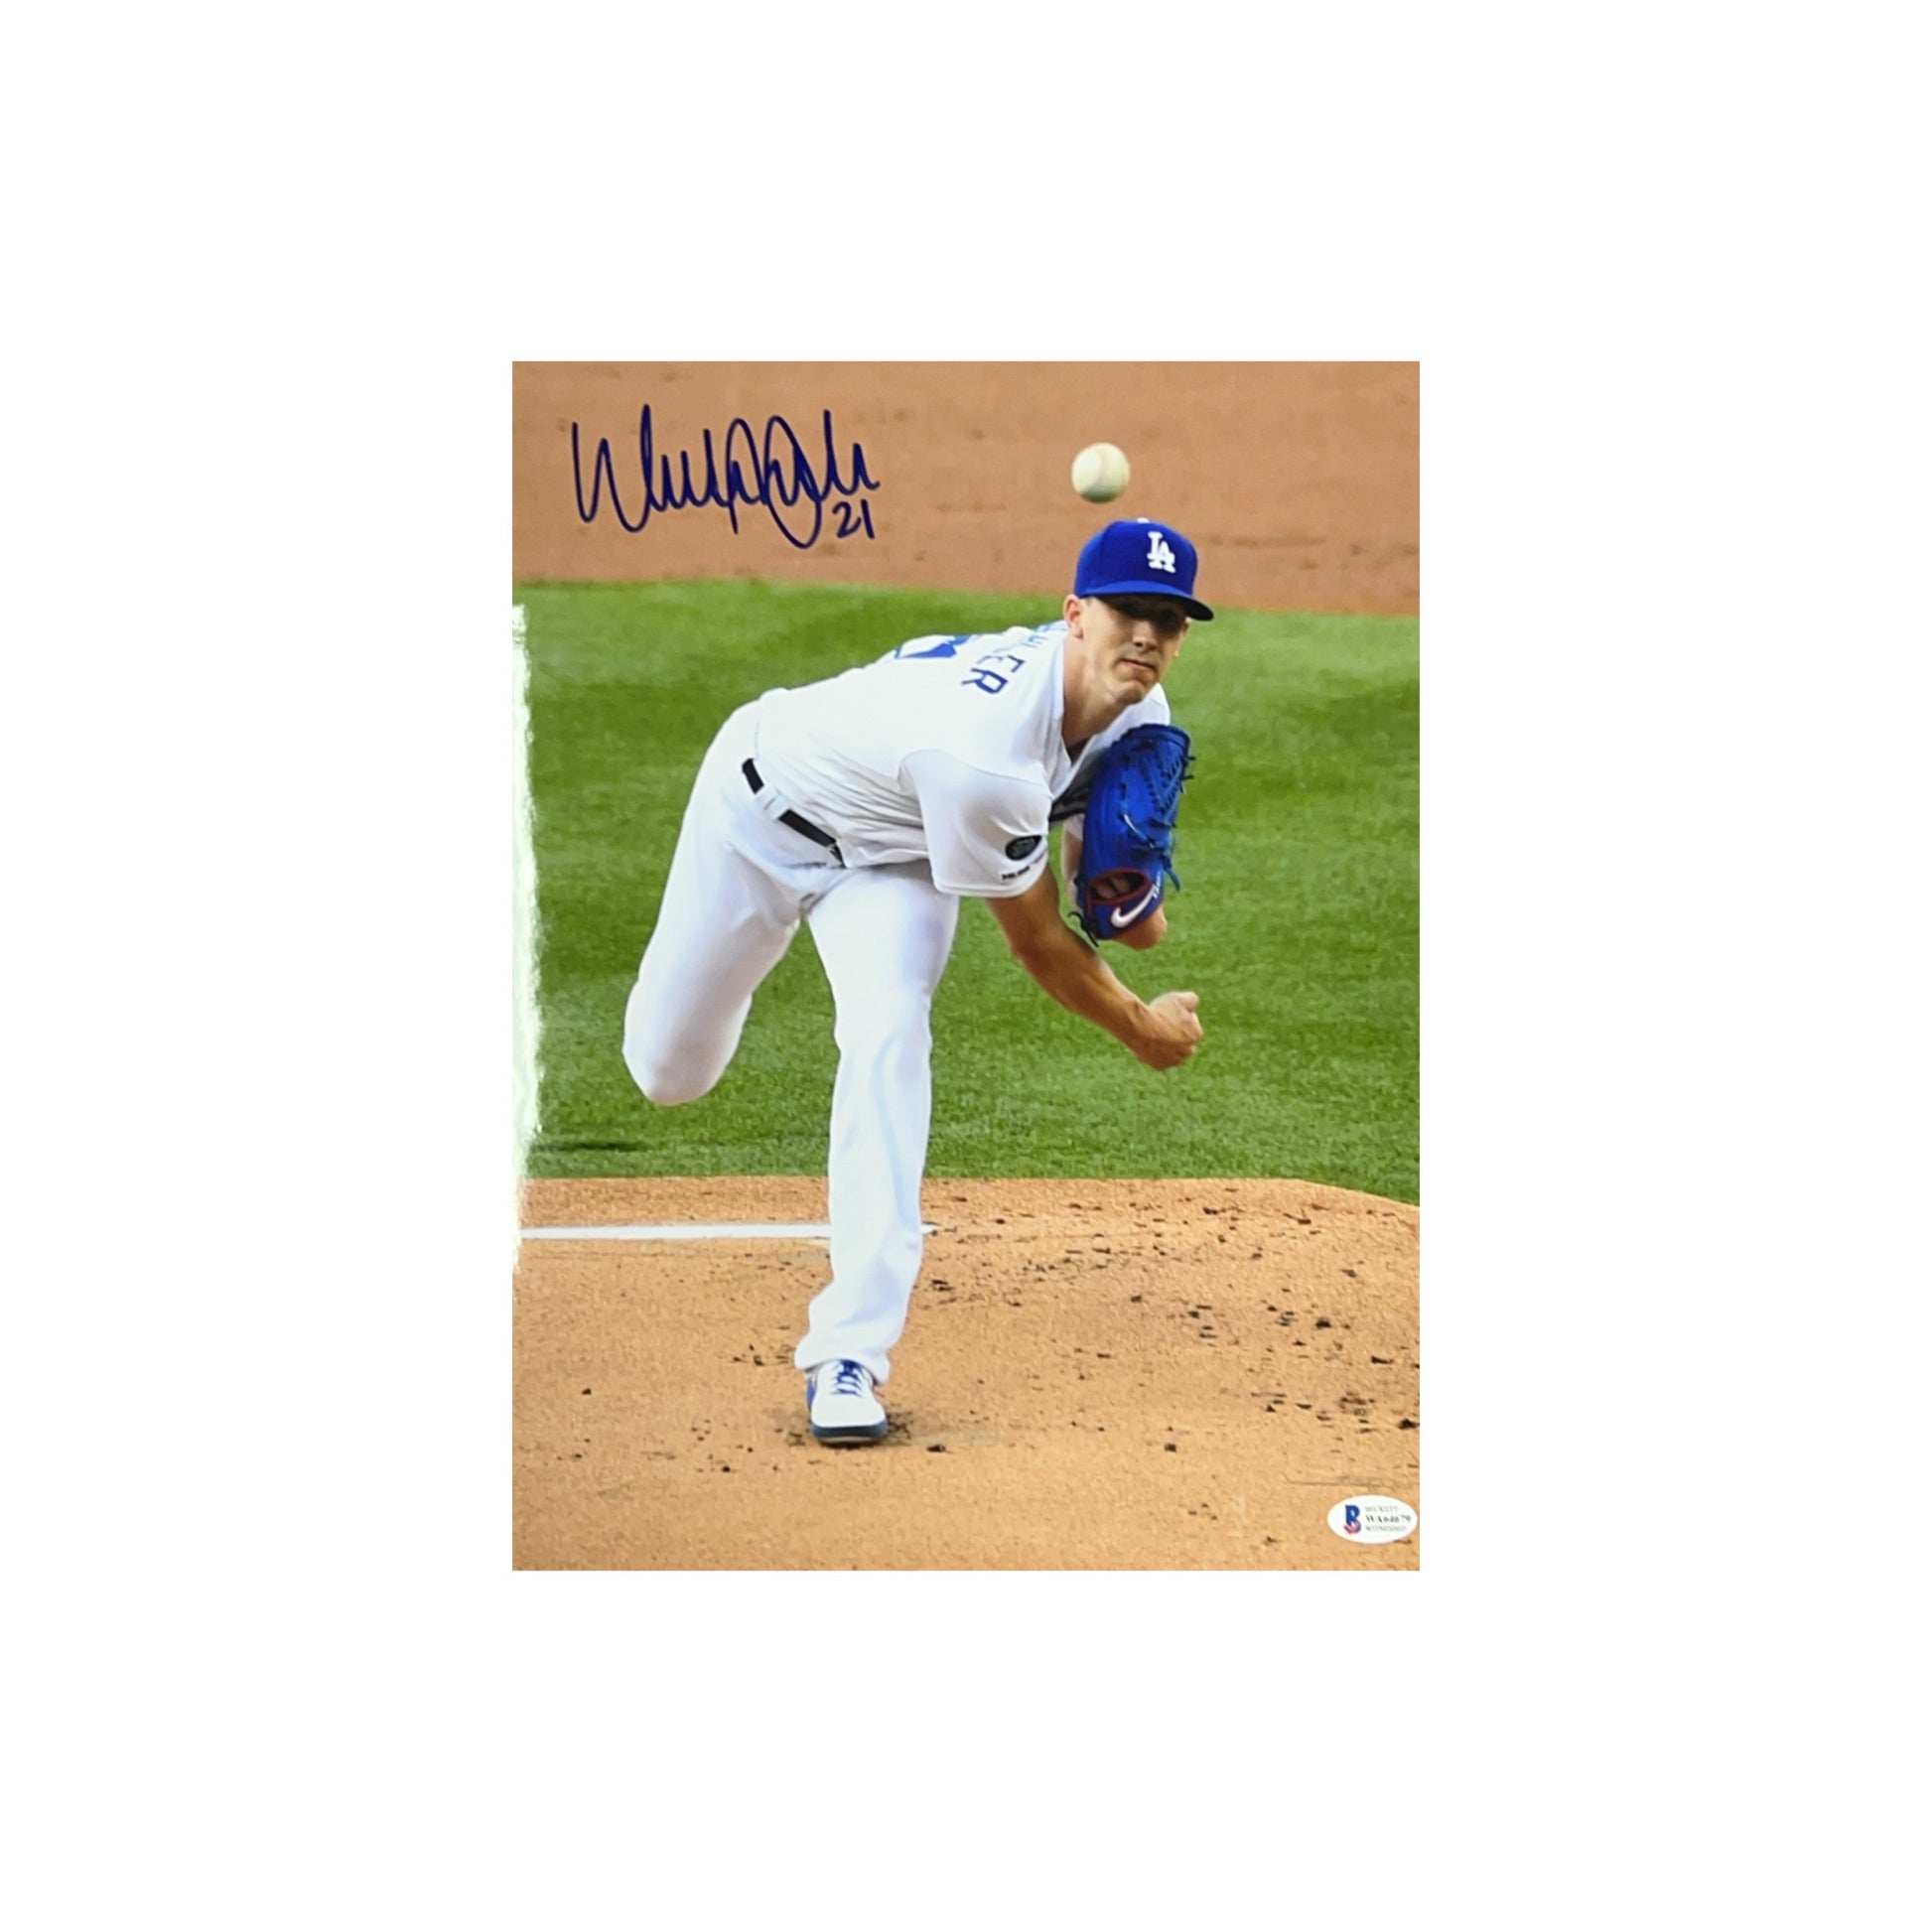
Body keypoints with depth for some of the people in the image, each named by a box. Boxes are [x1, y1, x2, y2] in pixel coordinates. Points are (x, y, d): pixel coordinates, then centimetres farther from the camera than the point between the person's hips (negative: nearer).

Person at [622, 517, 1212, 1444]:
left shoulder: (1136, 714, -20)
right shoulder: (982, 746, -43)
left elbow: (1089, 849, 2)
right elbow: (1035, 941, -28)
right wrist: (1140, 1028, -14)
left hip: (890, 853, 4)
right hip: (766, 803, -4)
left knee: (888, 1037, -24)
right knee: (668, 1069, 10)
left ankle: (849, 1350, -23)